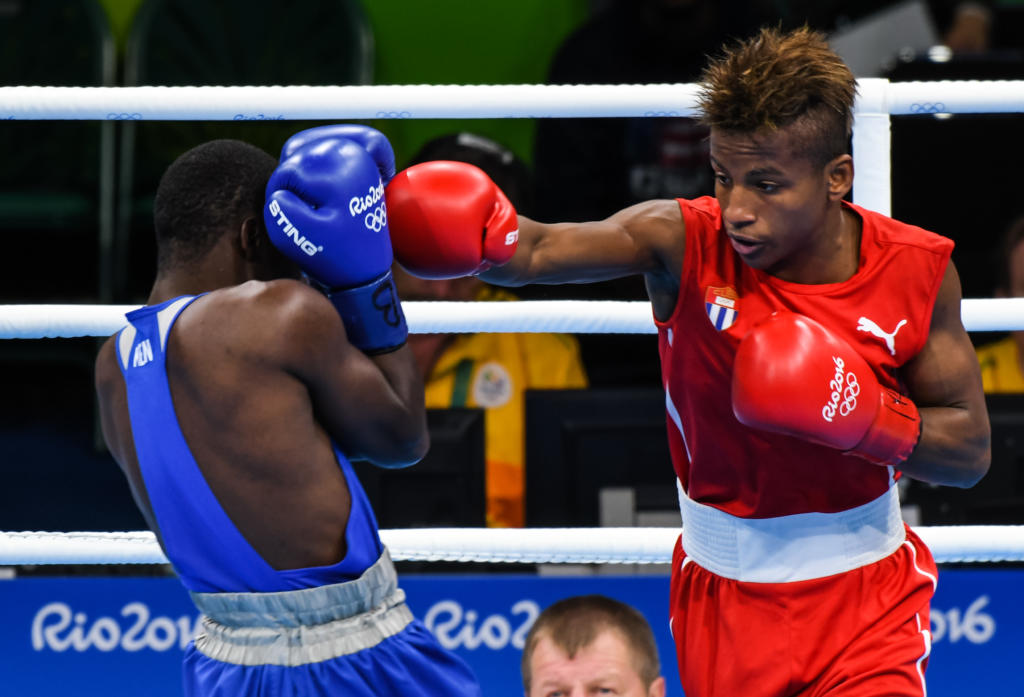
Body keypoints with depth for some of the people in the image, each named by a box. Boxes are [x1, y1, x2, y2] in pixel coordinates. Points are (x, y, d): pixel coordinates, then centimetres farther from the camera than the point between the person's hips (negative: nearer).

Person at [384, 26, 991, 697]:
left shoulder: (916, 272, -13)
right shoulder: (685, 243, -17)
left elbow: (971, 452, -6)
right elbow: (538, 251, -33)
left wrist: (870, 421, -25)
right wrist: (488, 238, -56)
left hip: (869, 594, 0)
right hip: (725, 591, 0)